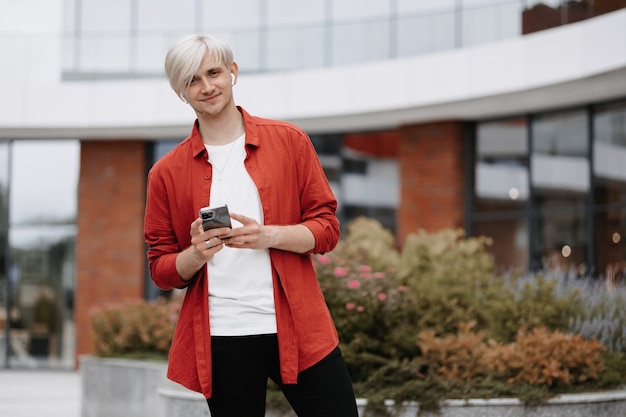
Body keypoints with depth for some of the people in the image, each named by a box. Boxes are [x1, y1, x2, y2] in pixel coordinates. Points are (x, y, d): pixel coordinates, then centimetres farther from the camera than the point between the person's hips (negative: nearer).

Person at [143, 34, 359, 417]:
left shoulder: (289, 141, 5)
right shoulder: (167, 173, 6)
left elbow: (327, 227, 4)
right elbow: (161, 268, 8)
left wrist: (269, 236, -14)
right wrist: (196, 254, -14)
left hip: (297, 328, 0)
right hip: (221, 339, 0)